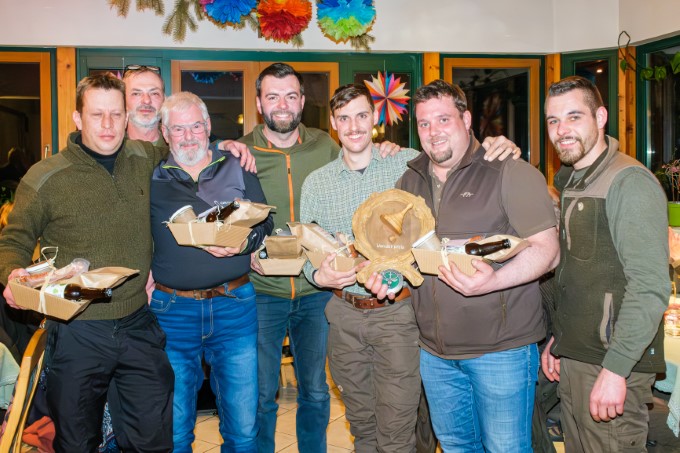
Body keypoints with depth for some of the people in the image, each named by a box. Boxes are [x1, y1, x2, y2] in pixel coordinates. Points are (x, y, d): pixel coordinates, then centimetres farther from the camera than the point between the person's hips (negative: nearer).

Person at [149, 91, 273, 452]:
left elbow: (265, 224, 3)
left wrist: (244, 243, -17)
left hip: (234, 306, 0)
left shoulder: (236, 168, 7)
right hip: (171, 310, 0)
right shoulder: (152, 178, 6)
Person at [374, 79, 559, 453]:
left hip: (501, 348, -5)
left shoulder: (509, 173, -9)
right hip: (434, 349, 6)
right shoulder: (409, 181, 10)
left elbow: (546, 249, -14)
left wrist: (493, 281, -30)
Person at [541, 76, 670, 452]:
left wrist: (615, 369, -23)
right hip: (571, 359, 8)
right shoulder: (569, 184, 12)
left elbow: (650, 288, -21)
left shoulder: (629, 182, -15)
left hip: (614, 365, -8)